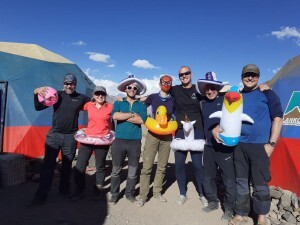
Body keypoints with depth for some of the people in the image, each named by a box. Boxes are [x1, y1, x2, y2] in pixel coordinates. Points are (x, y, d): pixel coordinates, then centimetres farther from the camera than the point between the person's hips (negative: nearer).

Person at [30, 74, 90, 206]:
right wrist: (36, 94, -15)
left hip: (70, 137, 1)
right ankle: (41, 196, 12)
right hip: (54, 135, 0)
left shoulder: (81, 98, 3)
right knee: (47, 166, 1)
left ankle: (64, 191, 29)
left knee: (67, 166, 12)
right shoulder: (57, 95, 1)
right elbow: (38, 108, 0)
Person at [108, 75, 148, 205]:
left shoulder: (141, 105, 8)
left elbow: (141, 120, -11)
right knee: (116, 170, 8)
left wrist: (123, 116, -8)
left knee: (133, 171, 8)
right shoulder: (118, 103, 10)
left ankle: (130, 194, 25)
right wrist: (132, 114, -8)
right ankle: (114, 194, 24)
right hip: (119, 140, 0)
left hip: (135, 141, 0)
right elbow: (115, 116, -11)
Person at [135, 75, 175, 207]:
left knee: (162, 166, 10)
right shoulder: (152, 97, 1)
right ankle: (143, 195, 6)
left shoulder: (173, 100, 7)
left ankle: (157, 192, 25)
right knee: (147, 166, -4)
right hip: (152, 134, -2)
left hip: (166, 136, 3)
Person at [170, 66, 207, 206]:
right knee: (179, 164, 6)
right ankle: (182, 194, 23)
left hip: (197, 131, -2)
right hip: (180, 132, 2)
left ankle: (202, 194, 20)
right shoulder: (175, 90, 6)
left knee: (197, 164, 0)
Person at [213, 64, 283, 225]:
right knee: (241, 182, 11)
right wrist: (216, 129, -3)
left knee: (260, 183, 5)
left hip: (260, 145, -3)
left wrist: (271, 143, -9)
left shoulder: (267, 94, 2)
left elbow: (277, 117, -2)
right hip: (239, 145, 4)